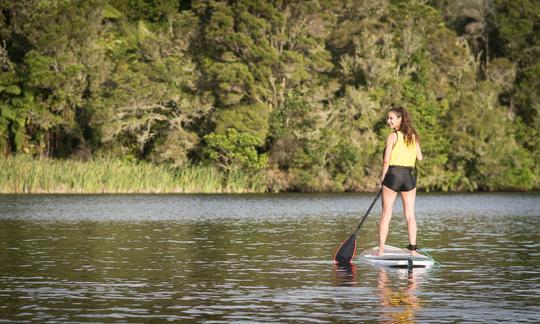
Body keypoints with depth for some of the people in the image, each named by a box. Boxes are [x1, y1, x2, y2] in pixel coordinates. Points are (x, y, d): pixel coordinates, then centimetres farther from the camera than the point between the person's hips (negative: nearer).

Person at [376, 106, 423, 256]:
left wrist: (383, 176, 1)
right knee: (410, 215, 8)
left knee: (386, 215, 4)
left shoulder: (393, 137, -9)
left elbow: (386, 160, -12)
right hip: (410, 176, 4)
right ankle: (413, 249, 4)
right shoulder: (414, 136, 6)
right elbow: (420, 157, 9)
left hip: (393, 174, -4)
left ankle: (381, 249, 2)